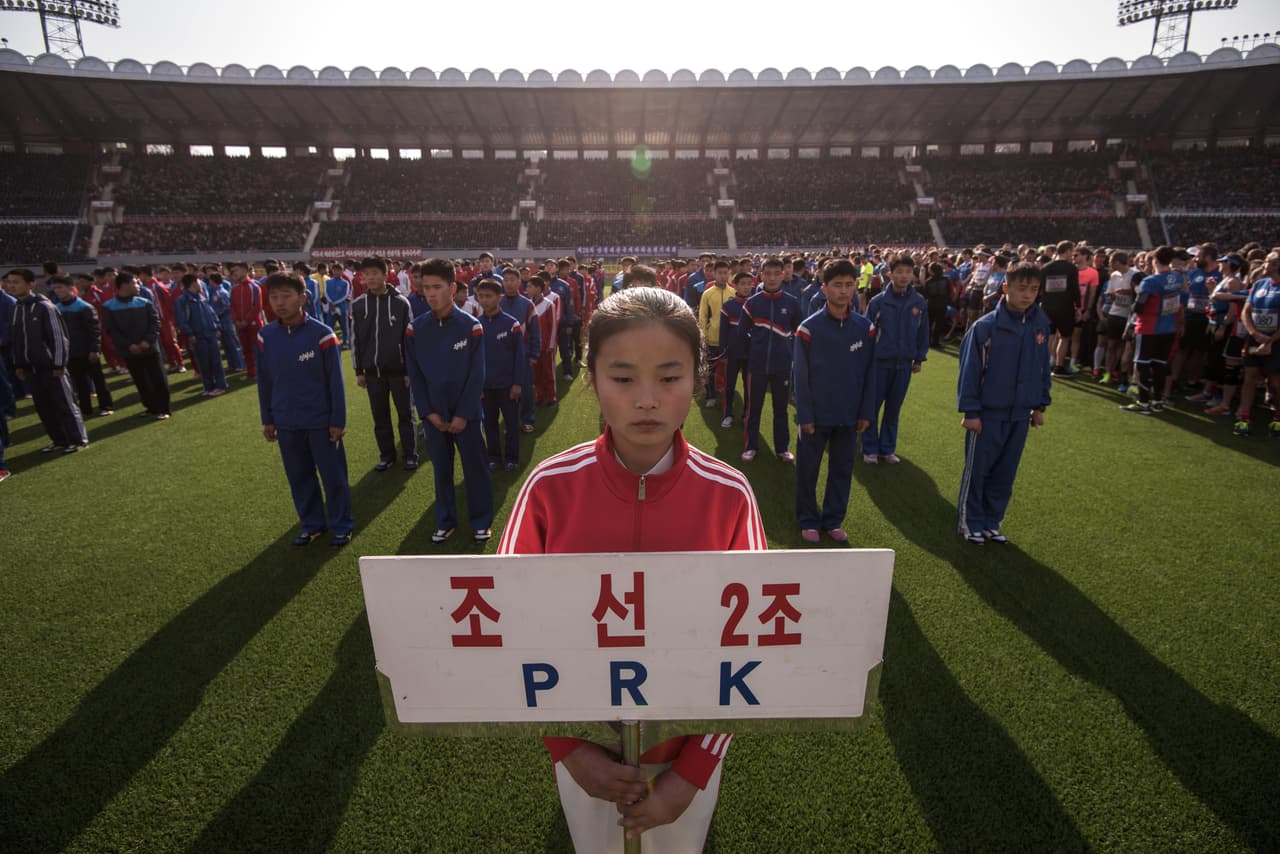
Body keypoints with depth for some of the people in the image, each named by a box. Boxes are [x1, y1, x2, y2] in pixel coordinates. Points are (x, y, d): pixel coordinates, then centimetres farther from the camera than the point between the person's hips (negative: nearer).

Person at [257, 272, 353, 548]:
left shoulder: (322, 334, -13)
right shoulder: (265, 337, -2)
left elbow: (335, 381, -9)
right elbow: (264, 381, 8)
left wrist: (338, 420, -8)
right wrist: (267, 419, 11)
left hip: (321, 421, -4)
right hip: (286, 423, 4)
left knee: (333, 476, 7)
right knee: (299, 477, 15)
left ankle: (342, 526, 23)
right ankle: (311, 524, 32)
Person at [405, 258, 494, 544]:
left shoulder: (471, 327, -9)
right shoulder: (415, 329, -2)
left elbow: (476, 376, -9)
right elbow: (414, 375, 2)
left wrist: (462, 415, -11)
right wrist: (428, 412, -5)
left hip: (466, 415, -2)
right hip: (433, 415, 3)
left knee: (475, 469, 7)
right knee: (441, 470, 14)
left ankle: (481, 522, 23)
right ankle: (445, 522, 29)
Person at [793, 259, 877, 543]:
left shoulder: (865, 328, -1)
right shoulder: (809, 328, -10)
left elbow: (869, 373, 4)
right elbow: (801, 376, -8)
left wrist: (866, 413, 1)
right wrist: (804, 415, -10)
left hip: (849, 417, 3)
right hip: (816, 416, -3)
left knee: (842, 470, 13)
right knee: (808, 470, 9)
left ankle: (834, 520, 29)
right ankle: (808, 521, 26)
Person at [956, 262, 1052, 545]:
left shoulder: (1040, 325, 2)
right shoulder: (986, 326, -13)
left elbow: (1043, 368, 12)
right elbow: (969, 370, -11)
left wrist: (1040, 405, 13)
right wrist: (970, 410, -11)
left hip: (1020, 415, 5)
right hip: (988, 414, -5)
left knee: (1005, 474, 13)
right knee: (976, 471, 6)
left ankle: (992, 521, 27)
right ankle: (970, 522, 20)